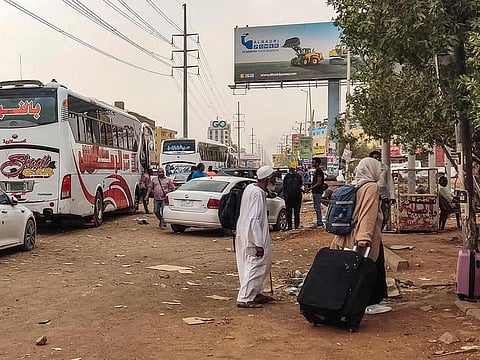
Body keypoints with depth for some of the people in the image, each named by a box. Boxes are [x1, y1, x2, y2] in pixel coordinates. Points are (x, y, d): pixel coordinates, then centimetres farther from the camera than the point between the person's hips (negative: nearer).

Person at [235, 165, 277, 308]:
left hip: (244, 233, 10)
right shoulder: (257, 194, -21)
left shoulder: (250, 188, 9)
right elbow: (254, 220, -26)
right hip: (253, 236, -10)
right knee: (255, 267, -4)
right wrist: (258, 244, -25)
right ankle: (244, 299, 0)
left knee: (265, 264, 19)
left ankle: (256, 293, 28)